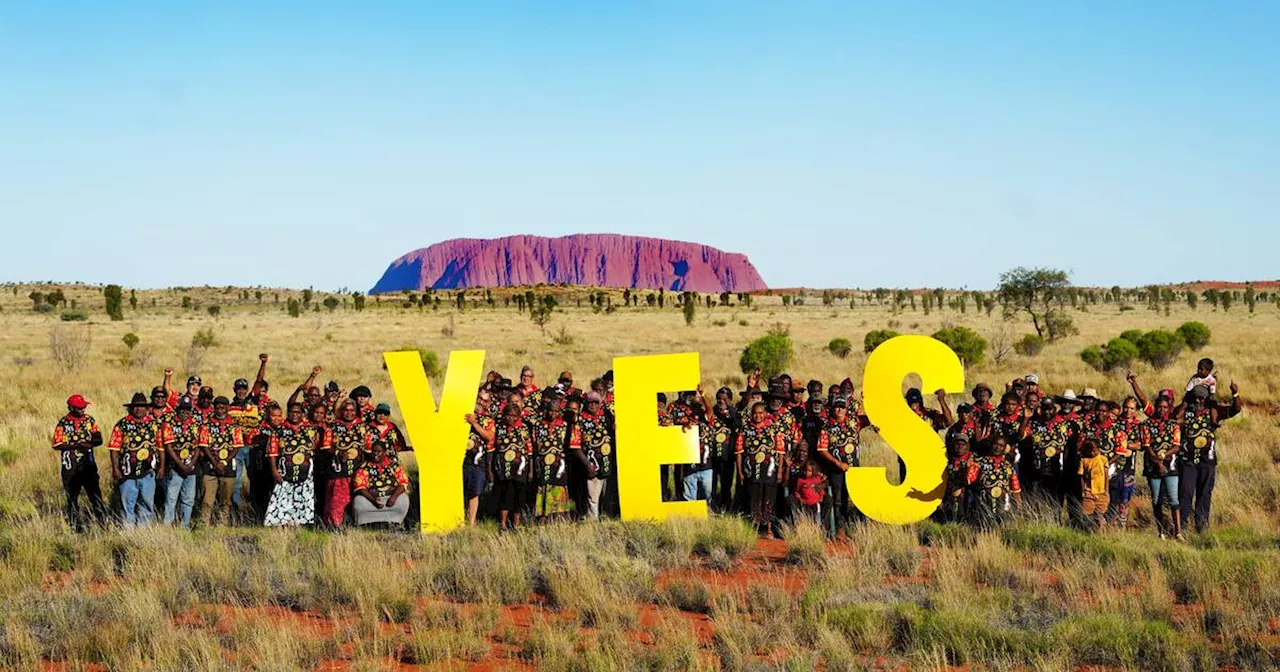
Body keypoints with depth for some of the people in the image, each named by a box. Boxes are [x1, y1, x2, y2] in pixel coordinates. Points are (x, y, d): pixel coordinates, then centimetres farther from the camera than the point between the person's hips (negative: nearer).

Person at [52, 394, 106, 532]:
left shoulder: (89, 420, 5)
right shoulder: (63, 423, -3)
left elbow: (99, 440, 3)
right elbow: (57, 445, -8)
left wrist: (88, 444, -18)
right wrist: (75, 445, -20)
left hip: (88, 463, 2)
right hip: (71, 465, -2)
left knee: (95, 493, 1)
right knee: (72, 495, 5)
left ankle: (102, 521, 5)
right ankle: (76, 524, 12)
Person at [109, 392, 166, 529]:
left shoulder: (155, 424, 7)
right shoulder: (122, 425, 2)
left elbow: (161, 447, 11)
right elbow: (114, 448, -1)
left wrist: (161, 467, 6)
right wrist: (115, 468, -7)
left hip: (148, 472, 2)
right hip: (128, 472, -2)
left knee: (147, 502, 6)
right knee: (128, 503, 3)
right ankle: (128, 529, 10)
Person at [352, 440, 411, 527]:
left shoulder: (393, 465, 4)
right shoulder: (364, 467, -1)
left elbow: (403, 483, 0)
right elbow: (359, 487, -8)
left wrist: (394, 497, -18)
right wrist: (373, 500, -23)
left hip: (391, 497, 1)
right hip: (370, 497, -1)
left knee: (403, 501, -27)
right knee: (358, 502, -31)